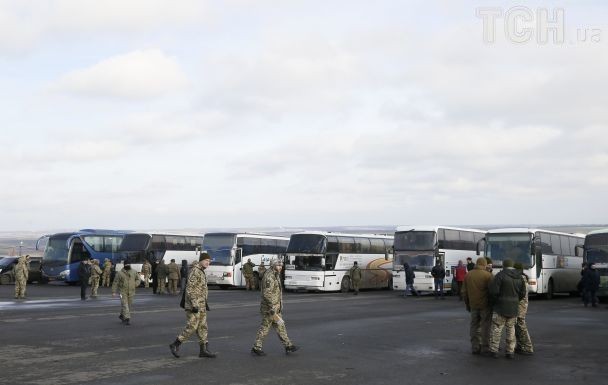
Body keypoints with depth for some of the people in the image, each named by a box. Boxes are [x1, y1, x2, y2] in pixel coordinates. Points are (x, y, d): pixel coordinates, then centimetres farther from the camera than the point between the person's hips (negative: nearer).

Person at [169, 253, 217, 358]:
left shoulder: (201, 272, 15)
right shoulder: (195, 271, -15)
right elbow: (190, 289, -21)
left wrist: (205, 303, 23)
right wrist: (194, 305, -25)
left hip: (200, 305, 10)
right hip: (194, 304, -10)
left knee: (202, 327, 7)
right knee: (192, 327, -8)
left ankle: (204, 350, 9)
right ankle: (175, 345, 3)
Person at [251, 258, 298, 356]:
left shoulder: (275, 276, 12)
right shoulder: (269, 277, -21)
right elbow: (267, 294, -26)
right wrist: (272, 310, -27)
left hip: (275, 307, 10)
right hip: (270, 308, -10)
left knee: (280, 326, 11)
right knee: (265, 328, 0)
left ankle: (288, 346, 15)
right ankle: (256, 348, 10)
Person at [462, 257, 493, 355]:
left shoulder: (468, 275, 5)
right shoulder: (487, 275, -11)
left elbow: (464, 292, 9)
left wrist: (467, 304, 18)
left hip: (473, 305, 4)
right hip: (485, 305, -4)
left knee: (474, 325, 12)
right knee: (485, 326, 5)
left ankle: (475, 347, 13)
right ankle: (485, 347, 7)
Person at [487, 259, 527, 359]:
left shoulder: (500, 275, -13)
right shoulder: (519, 277, 5)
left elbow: (493, 290, -18)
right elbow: (522, 293, 5)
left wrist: (494, 300, 0)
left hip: (501, 307, -5)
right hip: (513, 308, 5)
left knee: (496, 328, 2)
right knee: (511, 329, 13)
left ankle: (494, 350, 4)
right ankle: (510, 351, 14)